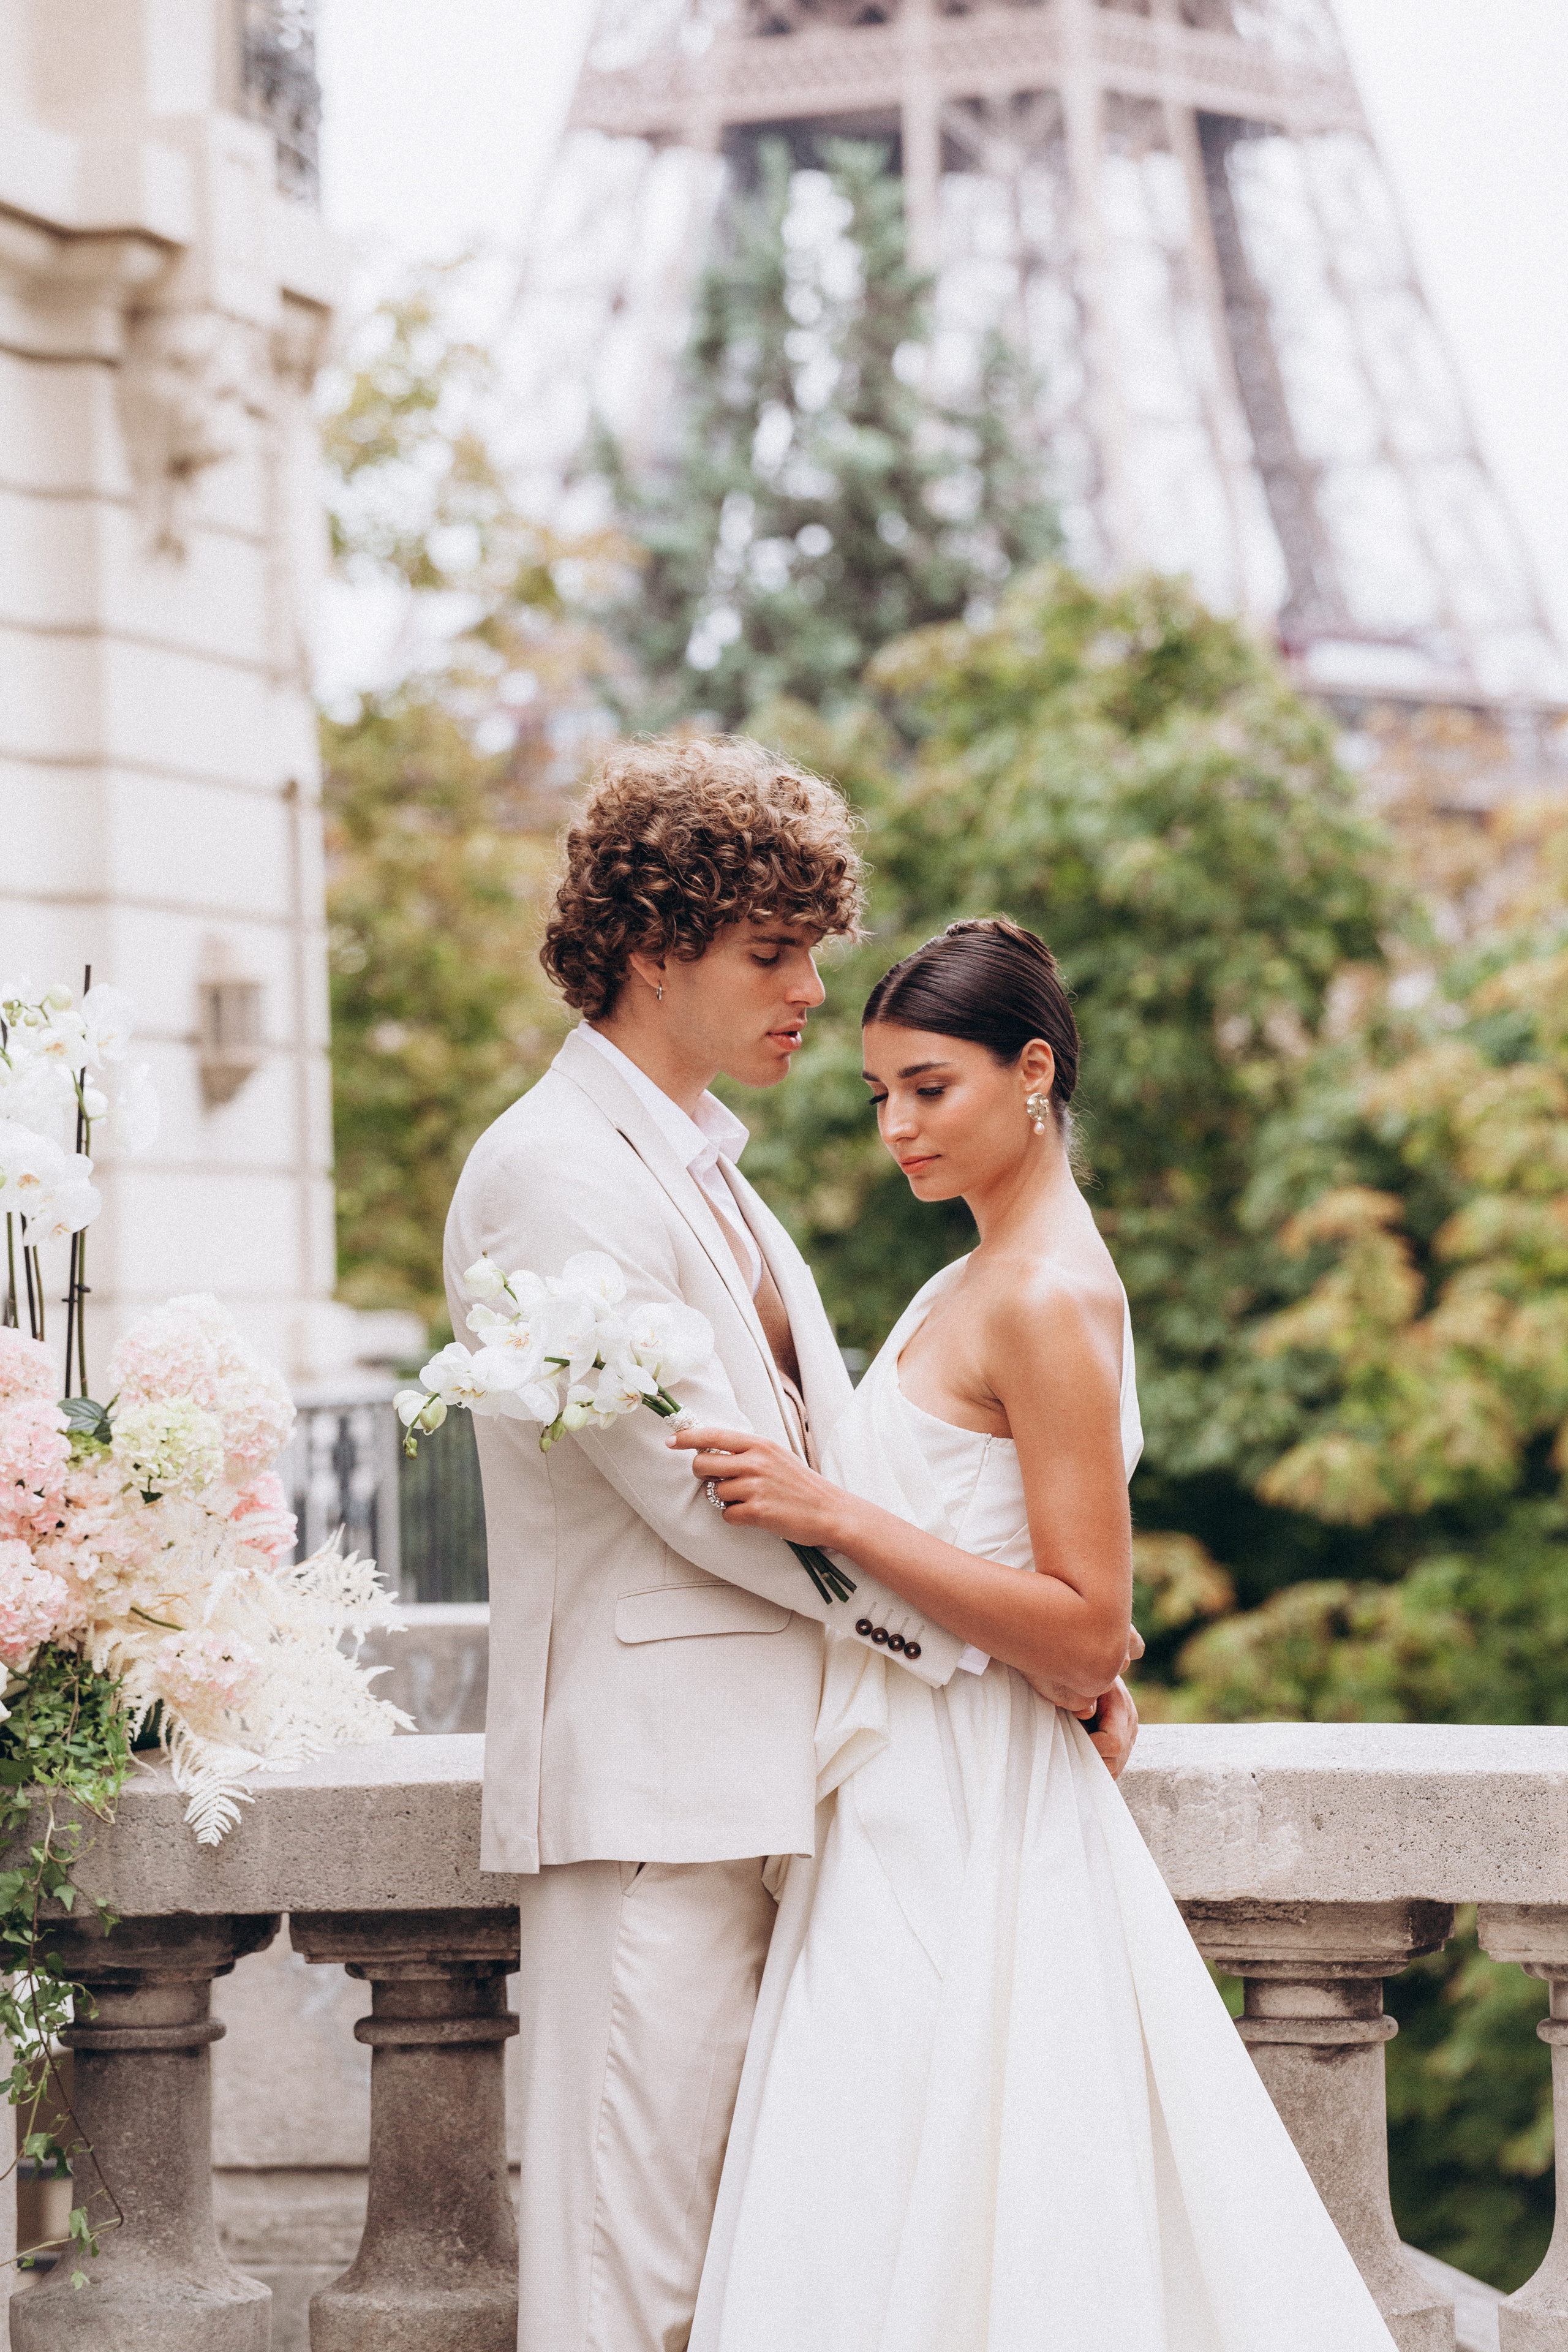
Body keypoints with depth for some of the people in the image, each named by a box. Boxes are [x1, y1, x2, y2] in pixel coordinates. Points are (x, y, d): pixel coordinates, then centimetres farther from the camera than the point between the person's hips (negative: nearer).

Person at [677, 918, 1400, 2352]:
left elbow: (1089, 1631, -20)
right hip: (912, 1809, 10)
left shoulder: (1050, 1300, -15)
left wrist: (833, 1515, -22)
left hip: (966, 1833, -10)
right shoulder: (983, 1280, 15)